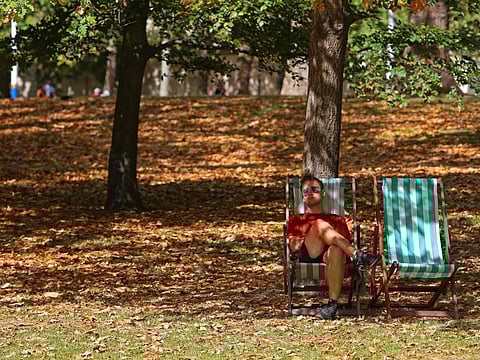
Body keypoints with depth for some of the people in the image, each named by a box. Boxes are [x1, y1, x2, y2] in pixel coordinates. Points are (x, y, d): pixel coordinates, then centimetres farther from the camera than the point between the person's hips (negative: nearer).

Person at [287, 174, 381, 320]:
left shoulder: (337, 220, 33)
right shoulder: (296, 220, 33)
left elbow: (348, 244, 19)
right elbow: (293, 246, 17)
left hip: (329, 257, 0)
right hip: (307, 257, 0)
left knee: (336, 251, -40)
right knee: (320, 225, -29)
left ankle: (333, 304, -46)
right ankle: (358, 256, -42)